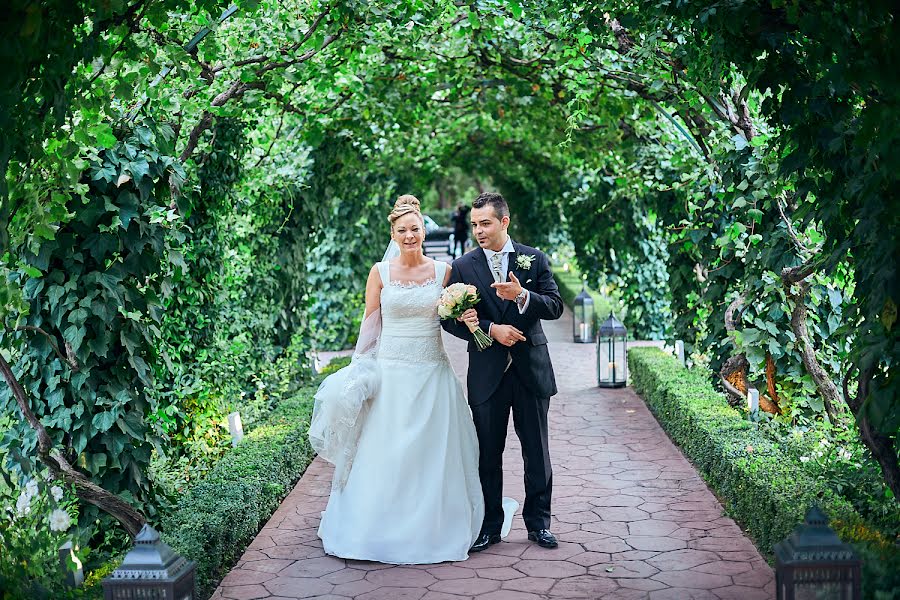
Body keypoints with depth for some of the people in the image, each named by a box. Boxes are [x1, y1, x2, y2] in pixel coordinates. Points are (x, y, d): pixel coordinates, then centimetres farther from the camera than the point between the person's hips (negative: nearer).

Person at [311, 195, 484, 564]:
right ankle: (382, 530, 15)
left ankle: (431, 530, 19)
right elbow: (370, 325, 4)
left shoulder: (443, 271, 3)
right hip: (390, 372, -1)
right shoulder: (380, 273, 1)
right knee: (385, 455, 3)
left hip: (433, 373, 1)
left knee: (432, 455, 6)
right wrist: (362, 373, 0)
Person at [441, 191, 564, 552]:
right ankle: (489, 526, 19)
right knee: (488, 454, 7)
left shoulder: (534, 259, 2)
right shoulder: (463, 267, 1)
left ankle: (538, 522, 22)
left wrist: (522, 296, -22)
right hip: (487, 373, 0)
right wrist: (491, 329, -15)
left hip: (531, 369, 0)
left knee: (537, 452, 8)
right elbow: (451, 320, -3)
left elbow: (555, 306, -4)